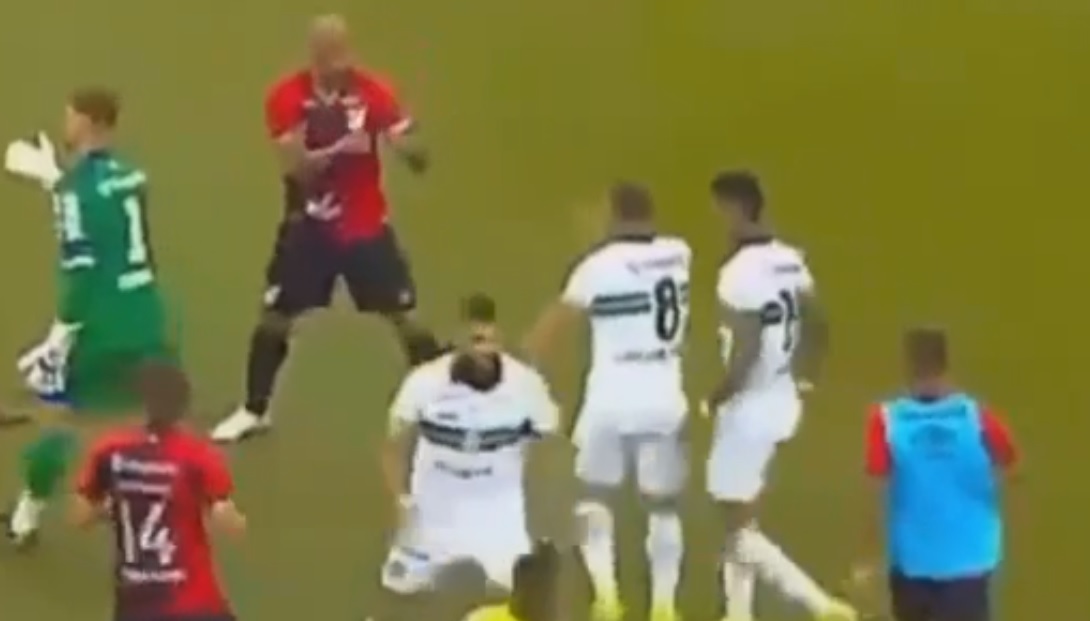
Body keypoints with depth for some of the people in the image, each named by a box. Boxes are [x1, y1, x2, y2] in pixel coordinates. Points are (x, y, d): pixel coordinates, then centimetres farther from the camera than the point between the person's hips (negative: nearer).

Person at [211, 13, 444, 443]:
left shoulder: (373, 92, -10)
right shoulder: (287, 97, -12)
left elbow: (419, 160, -12)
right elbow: (294, 167, -20)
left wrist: (406, 145, -36)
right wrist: (338, 149, -36)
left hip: (366, 227, 0)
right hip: (308, 227, 0)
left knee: (407, 319, -1)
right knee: (274, 319, 4)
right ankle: (254, 410, 20)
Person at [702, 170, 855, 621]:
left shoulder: (740, 271, -22)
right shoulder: (791, 261, 5)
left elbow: (745, 352, -26)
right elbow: (816, 329, 12)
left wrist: (716, 397, -11)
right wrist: (805, 377, 23)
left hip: (750, 406, -9)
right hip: (781, 400, 9)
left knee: (739, 527, 1)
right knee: (739, 517, 21)